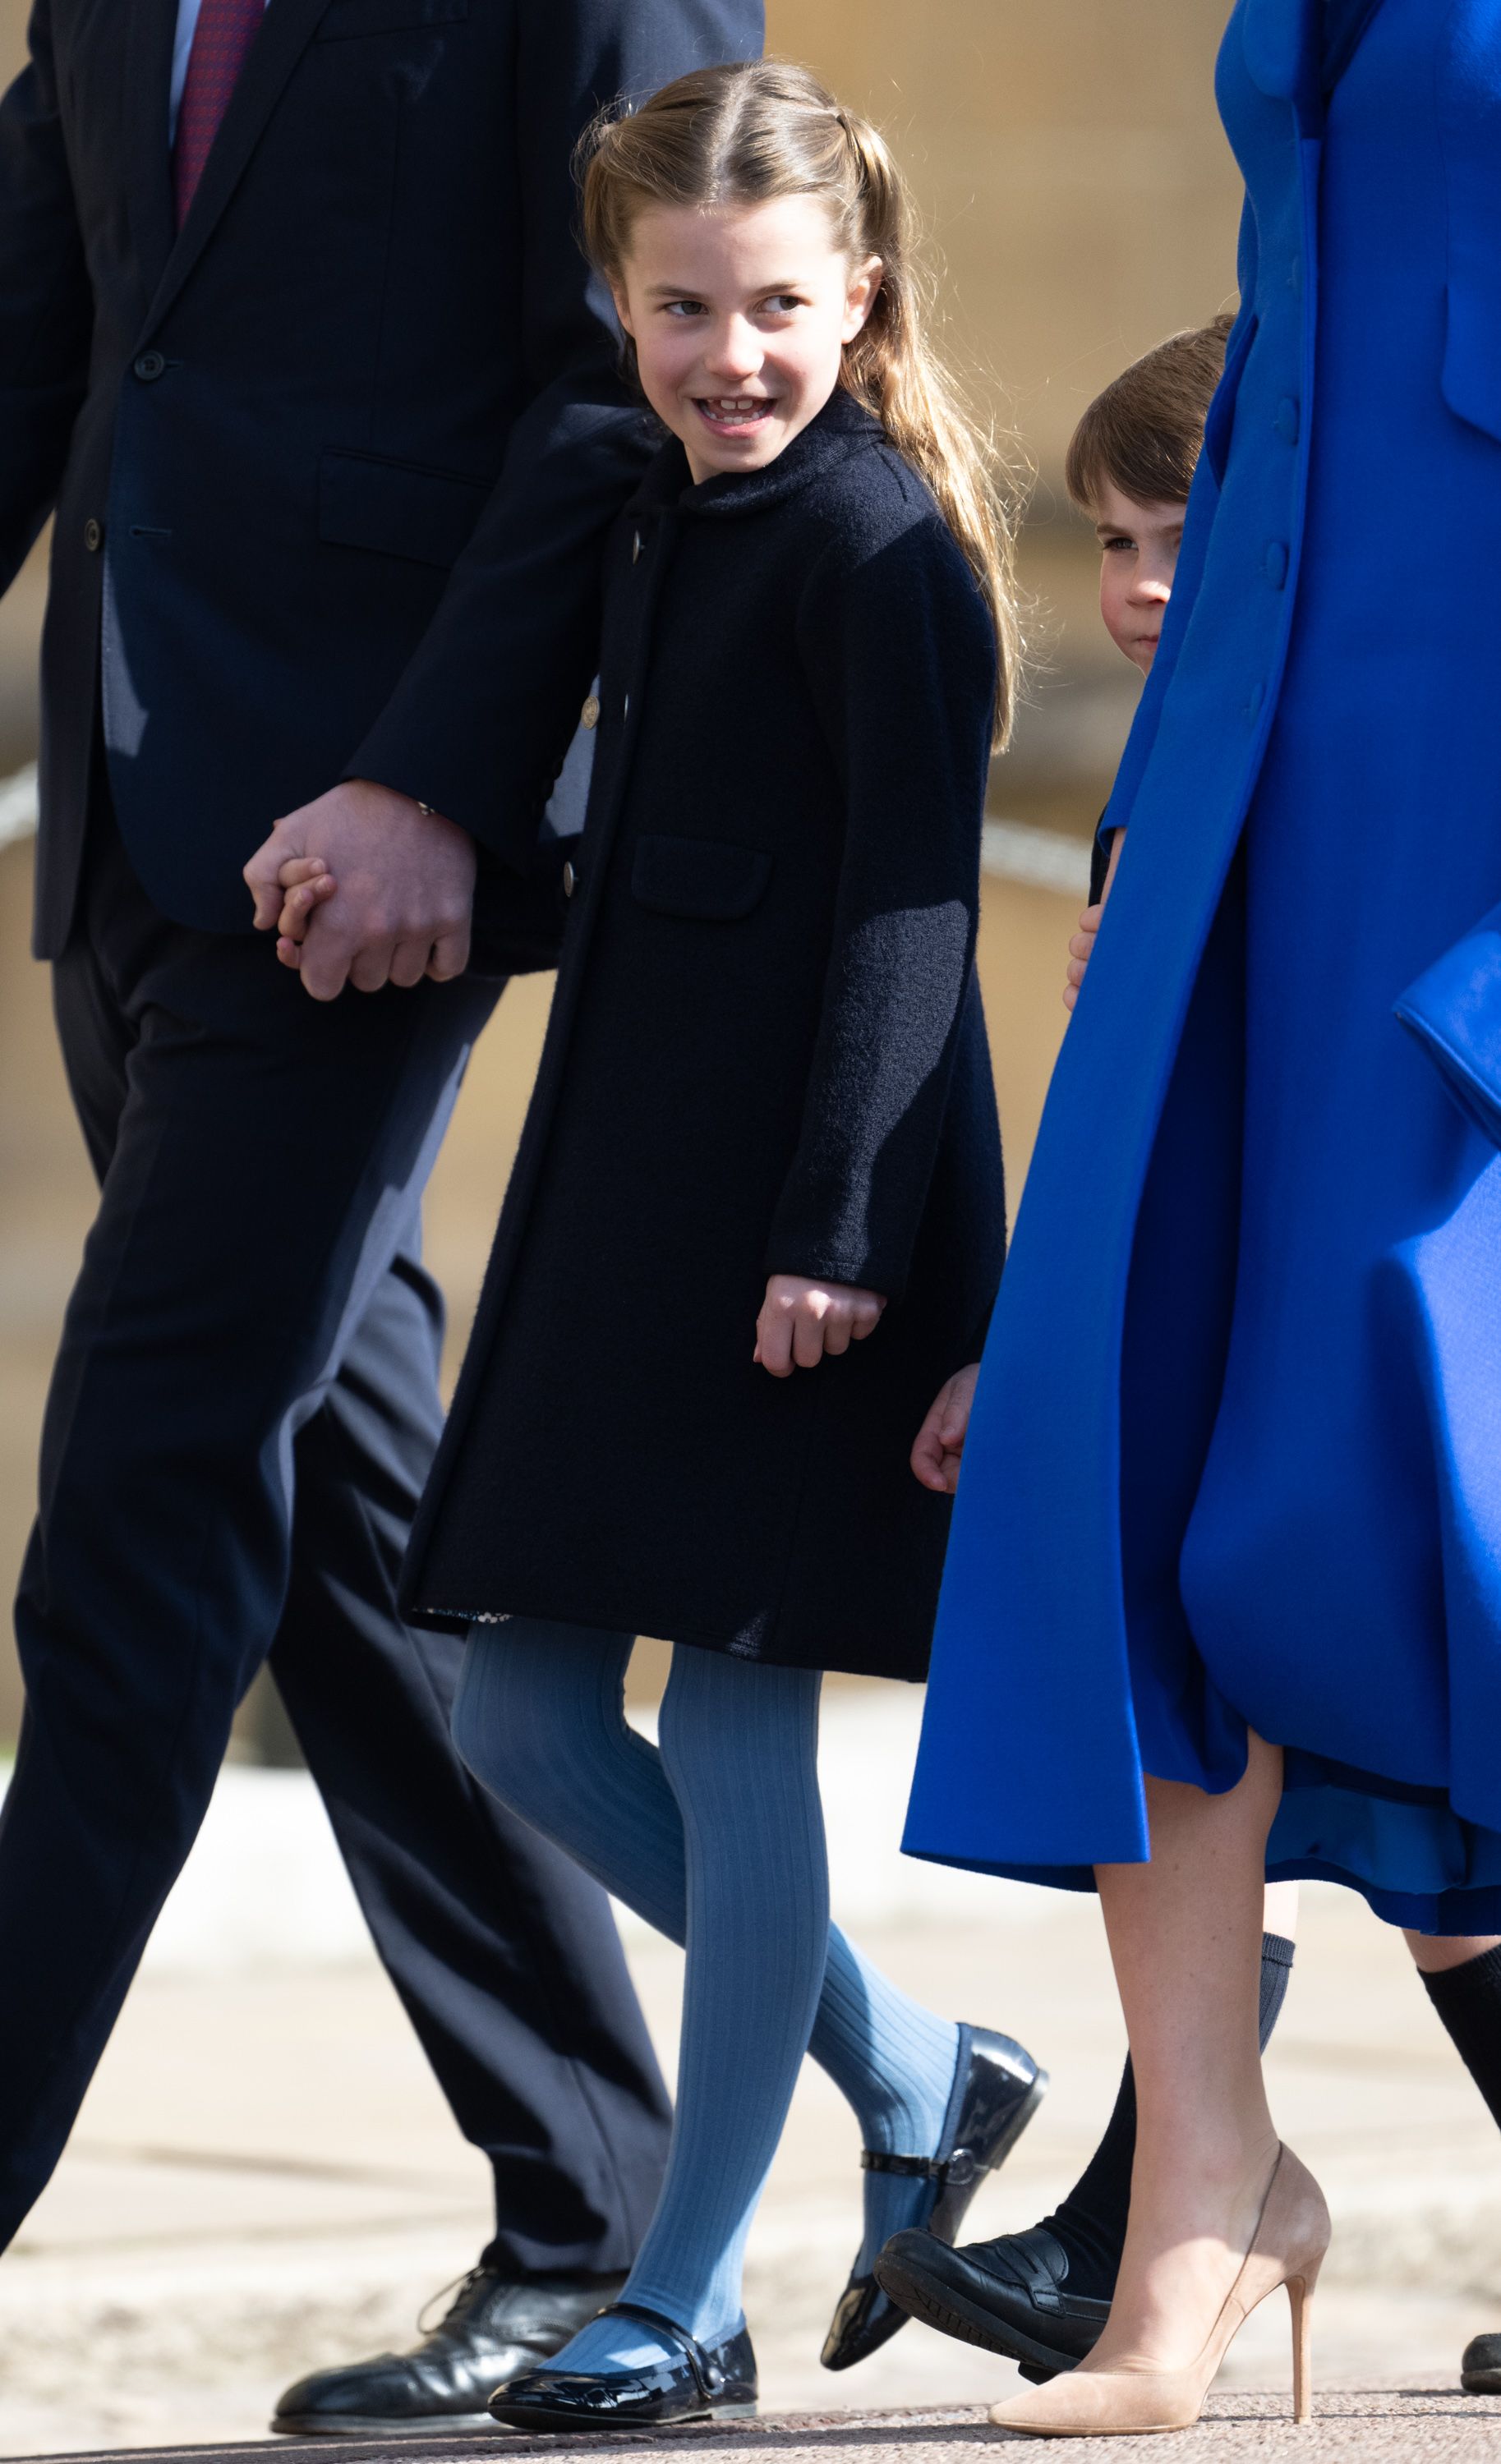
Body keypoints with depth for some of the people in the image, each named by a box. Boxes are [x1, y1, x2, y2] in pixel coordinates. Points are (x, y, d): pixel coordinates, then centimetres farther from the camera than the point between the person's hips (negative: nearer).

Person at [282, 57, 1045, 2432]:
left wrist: (842, 1229, -22)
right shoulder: (654, 530, 15)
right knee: (523, 1714, 8)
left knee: (736, 1717, -5)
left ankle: (686, 2302, 3)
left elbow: (909, 903, -17)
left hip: (806, 1215, -9)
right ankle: (917, 2078, 23)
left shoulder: (873, 548, -12)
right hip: (622, 1187, 9)